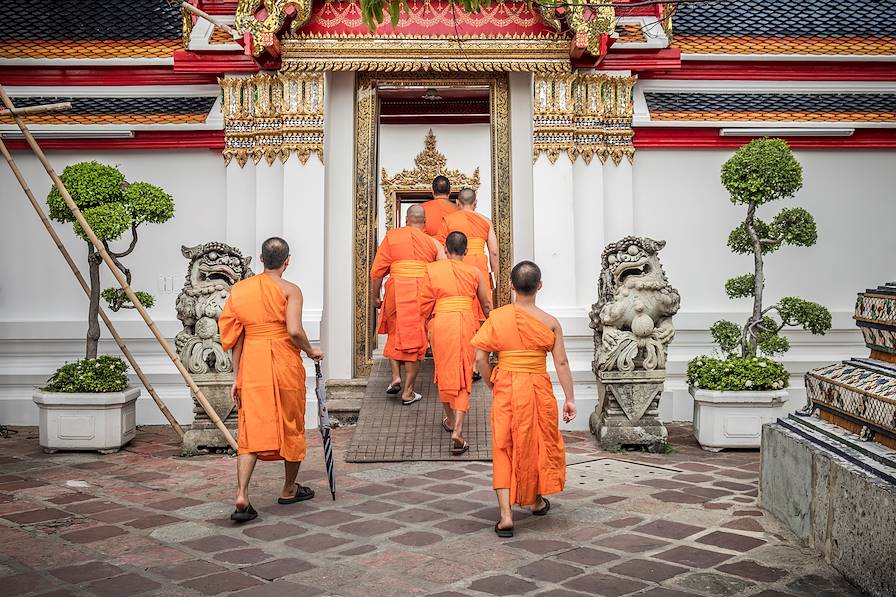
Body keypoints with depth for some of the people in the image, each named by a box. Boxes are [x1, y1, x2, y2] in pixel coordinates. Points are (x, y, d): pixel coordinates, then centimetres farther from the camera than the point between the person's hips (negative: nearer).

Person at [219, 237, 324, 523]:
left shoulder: (240, 289, 7)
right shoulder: (290, 290, -6)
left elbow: (236, 338, 6)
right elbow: (294, 330, -20)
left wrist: (237, 378, 10)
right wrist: (310, 351, -1)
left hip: (251, 363, 3)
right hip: (284, 363, -3)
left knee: (251, 430, 4)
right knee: (291, 426, 14)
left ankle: (241, 496, -11)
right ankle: (289, 490, 28)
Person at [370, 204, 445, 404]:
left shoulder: (391, 236, 5)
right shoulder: (433, 242, 7)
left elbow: (377, 270, 2)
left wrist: (374, 296, 11)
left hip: (396, 291, 0)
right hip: (422, 293, 0)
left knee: (394, 334, 22)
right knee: (415, 340, 7)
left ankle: (395, 377, 10)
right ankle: (408, 392, 11)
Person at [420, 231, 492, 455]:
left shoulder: (432, 269, 2)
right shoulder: (474, 272, 4)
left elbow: (425, 303, 2)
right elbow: (486, 304, 10)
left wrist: (429, 319, 21)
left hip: (441, 322, 0)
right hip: (466, 323, 0)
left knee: (444, 371, 18)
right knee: (463, 375, 2)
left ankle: (450, 419, 35)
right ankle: (458, 430, -8)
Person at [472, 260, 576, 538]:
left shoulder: (496, 317, -5)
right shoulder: (550, 322, -6)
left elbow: (480, 358, -7)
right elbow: (561, 363, -5)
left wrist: (493, 385, 7)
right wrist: (569, 398, 1)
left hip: (505, 388, 0)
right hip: (538, 388, 0)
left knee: (504, 448, 8)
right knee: (538, 443, 20)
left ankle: (505, 515, 1)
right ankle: (535, 501, 39)